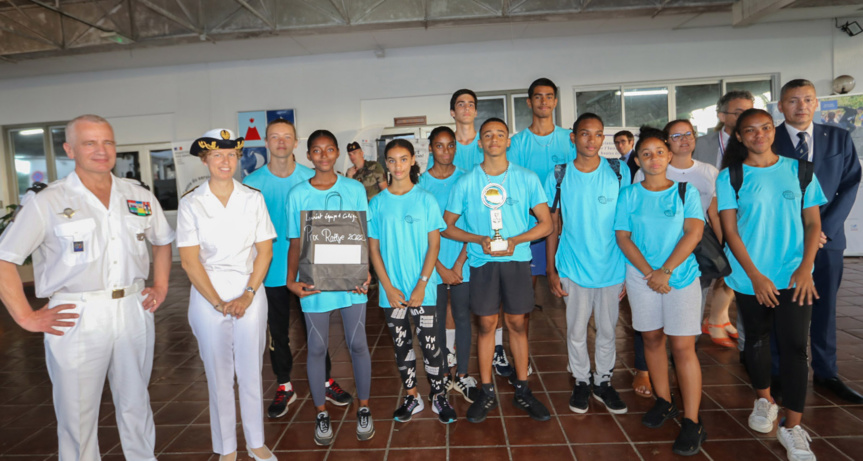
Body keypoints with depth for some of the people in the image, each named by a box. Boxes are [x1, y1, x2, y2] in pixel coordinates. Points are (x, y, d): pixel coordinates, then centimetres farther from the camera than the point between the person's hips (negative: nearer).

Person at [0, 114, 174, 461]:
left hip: (134, 311, 3)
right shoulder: (46, 201, -4)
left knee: (136, 403, 17)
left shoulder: (139, 196, 7)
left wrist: (161, 287, 10)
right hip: (76, 318, -3)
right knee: (77, 413, 10)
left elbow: (163, 240, 19)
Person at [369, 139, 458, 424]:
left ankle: (438, 396, 22)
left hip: (423, 288, -2)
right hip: (392, 290, 2)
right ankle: (412, 397, 28)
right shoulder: (377, 203, 3)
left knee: (430, 343, 2)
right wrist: (388, 287, -6)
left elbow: (434, 245, -3)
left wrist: (421, 285, -10)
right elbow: (374, 249, 3)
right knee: (401, 345, 12)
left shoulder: (426, 200, -1)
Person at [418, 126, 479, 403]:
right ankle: (443, 374, 23)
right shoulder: (421, 183, 0)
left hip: (462, 261, 0)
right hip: (434, 263, 0)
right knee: (438, 319, 8)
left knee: (462, 316, 6)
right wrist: (440, 268, -9)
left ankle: (462, 375, 20)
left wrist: (459, 264, -9)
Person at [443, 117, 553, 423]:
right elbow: (447, 226, 3)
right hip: (482, 261, 0)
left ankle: (522, 391, 24)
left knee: (518, 323, 8)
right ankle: (487, 393, 20)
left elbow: (546, 224, 2)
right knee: (486, 325, 6)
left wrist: (515, 240, -14)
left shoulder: (527, 178, 2)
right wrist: (480, 239, -13)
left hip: (517, 260, 1)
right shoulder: (466, 182, 1)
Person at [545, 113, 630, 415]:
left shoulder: (620, 172, -2)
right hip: (573, 268, 0)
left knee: (607, 330, 13)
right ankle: (581, 381, 30)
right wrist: (551, 271, 0)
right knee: (576, 331, 10)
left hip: (612, 267, 1)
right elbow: (553, 225, 2)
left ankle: (603, 381, 32)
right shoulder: (558, 177, -2)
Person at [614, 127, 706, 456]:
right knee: (652, 339, 10)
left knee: (683, 345, -4)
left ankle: (692, 422, 4)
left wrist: (665, 271, -15)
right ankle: (664, 402, 27)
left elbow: (694, 232, -7)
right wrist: (648, 272, -12)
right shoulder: (629, 194, 4)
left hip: (682, 275, -1)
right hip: (642, 276, 2)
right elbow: (622, 236, -1)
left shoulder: (685, 191, 3)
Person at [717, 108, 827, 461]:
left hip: (794, 276, 1)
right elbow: (730, 231, -5)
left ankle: (792, 428, 6)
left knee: (795, 346, -4)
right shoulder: (730, 177, -2)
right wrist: (756, 276, -12)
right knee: (757, 339, 14)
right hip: (750, 277, 0)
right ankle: (764, 400, 36)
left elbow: (813, 222, 4)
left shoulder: (799, 170, 4)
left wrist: (806, 268, -9)